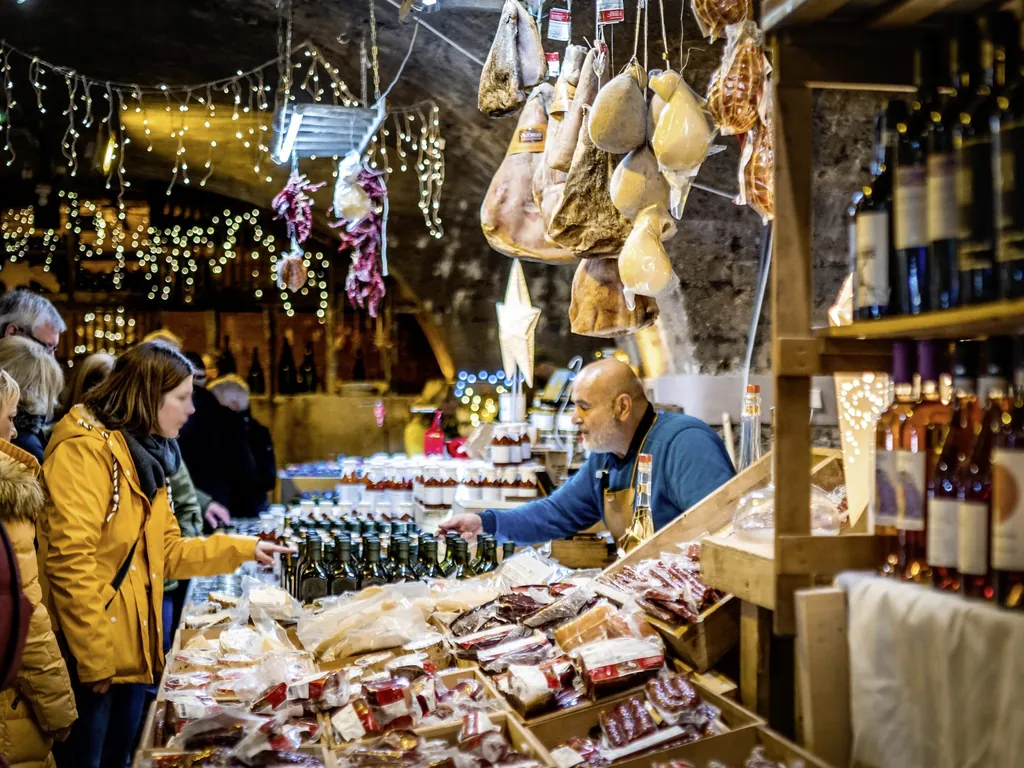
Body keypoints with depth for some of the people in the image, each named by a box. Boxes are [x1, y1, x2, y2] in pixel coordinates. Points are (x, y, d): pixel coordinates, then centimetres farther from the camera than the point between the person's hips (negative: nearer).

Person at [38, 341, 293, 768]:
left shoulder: (143, 455, 13)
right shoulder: (85, 449, -16)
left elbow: (166, 553, 16)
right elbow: (70, 561, -23)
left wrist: (242, 548, 9)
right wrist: (94, 657, -22)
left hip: (130, 649, 9)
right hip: (89, 655, -9)